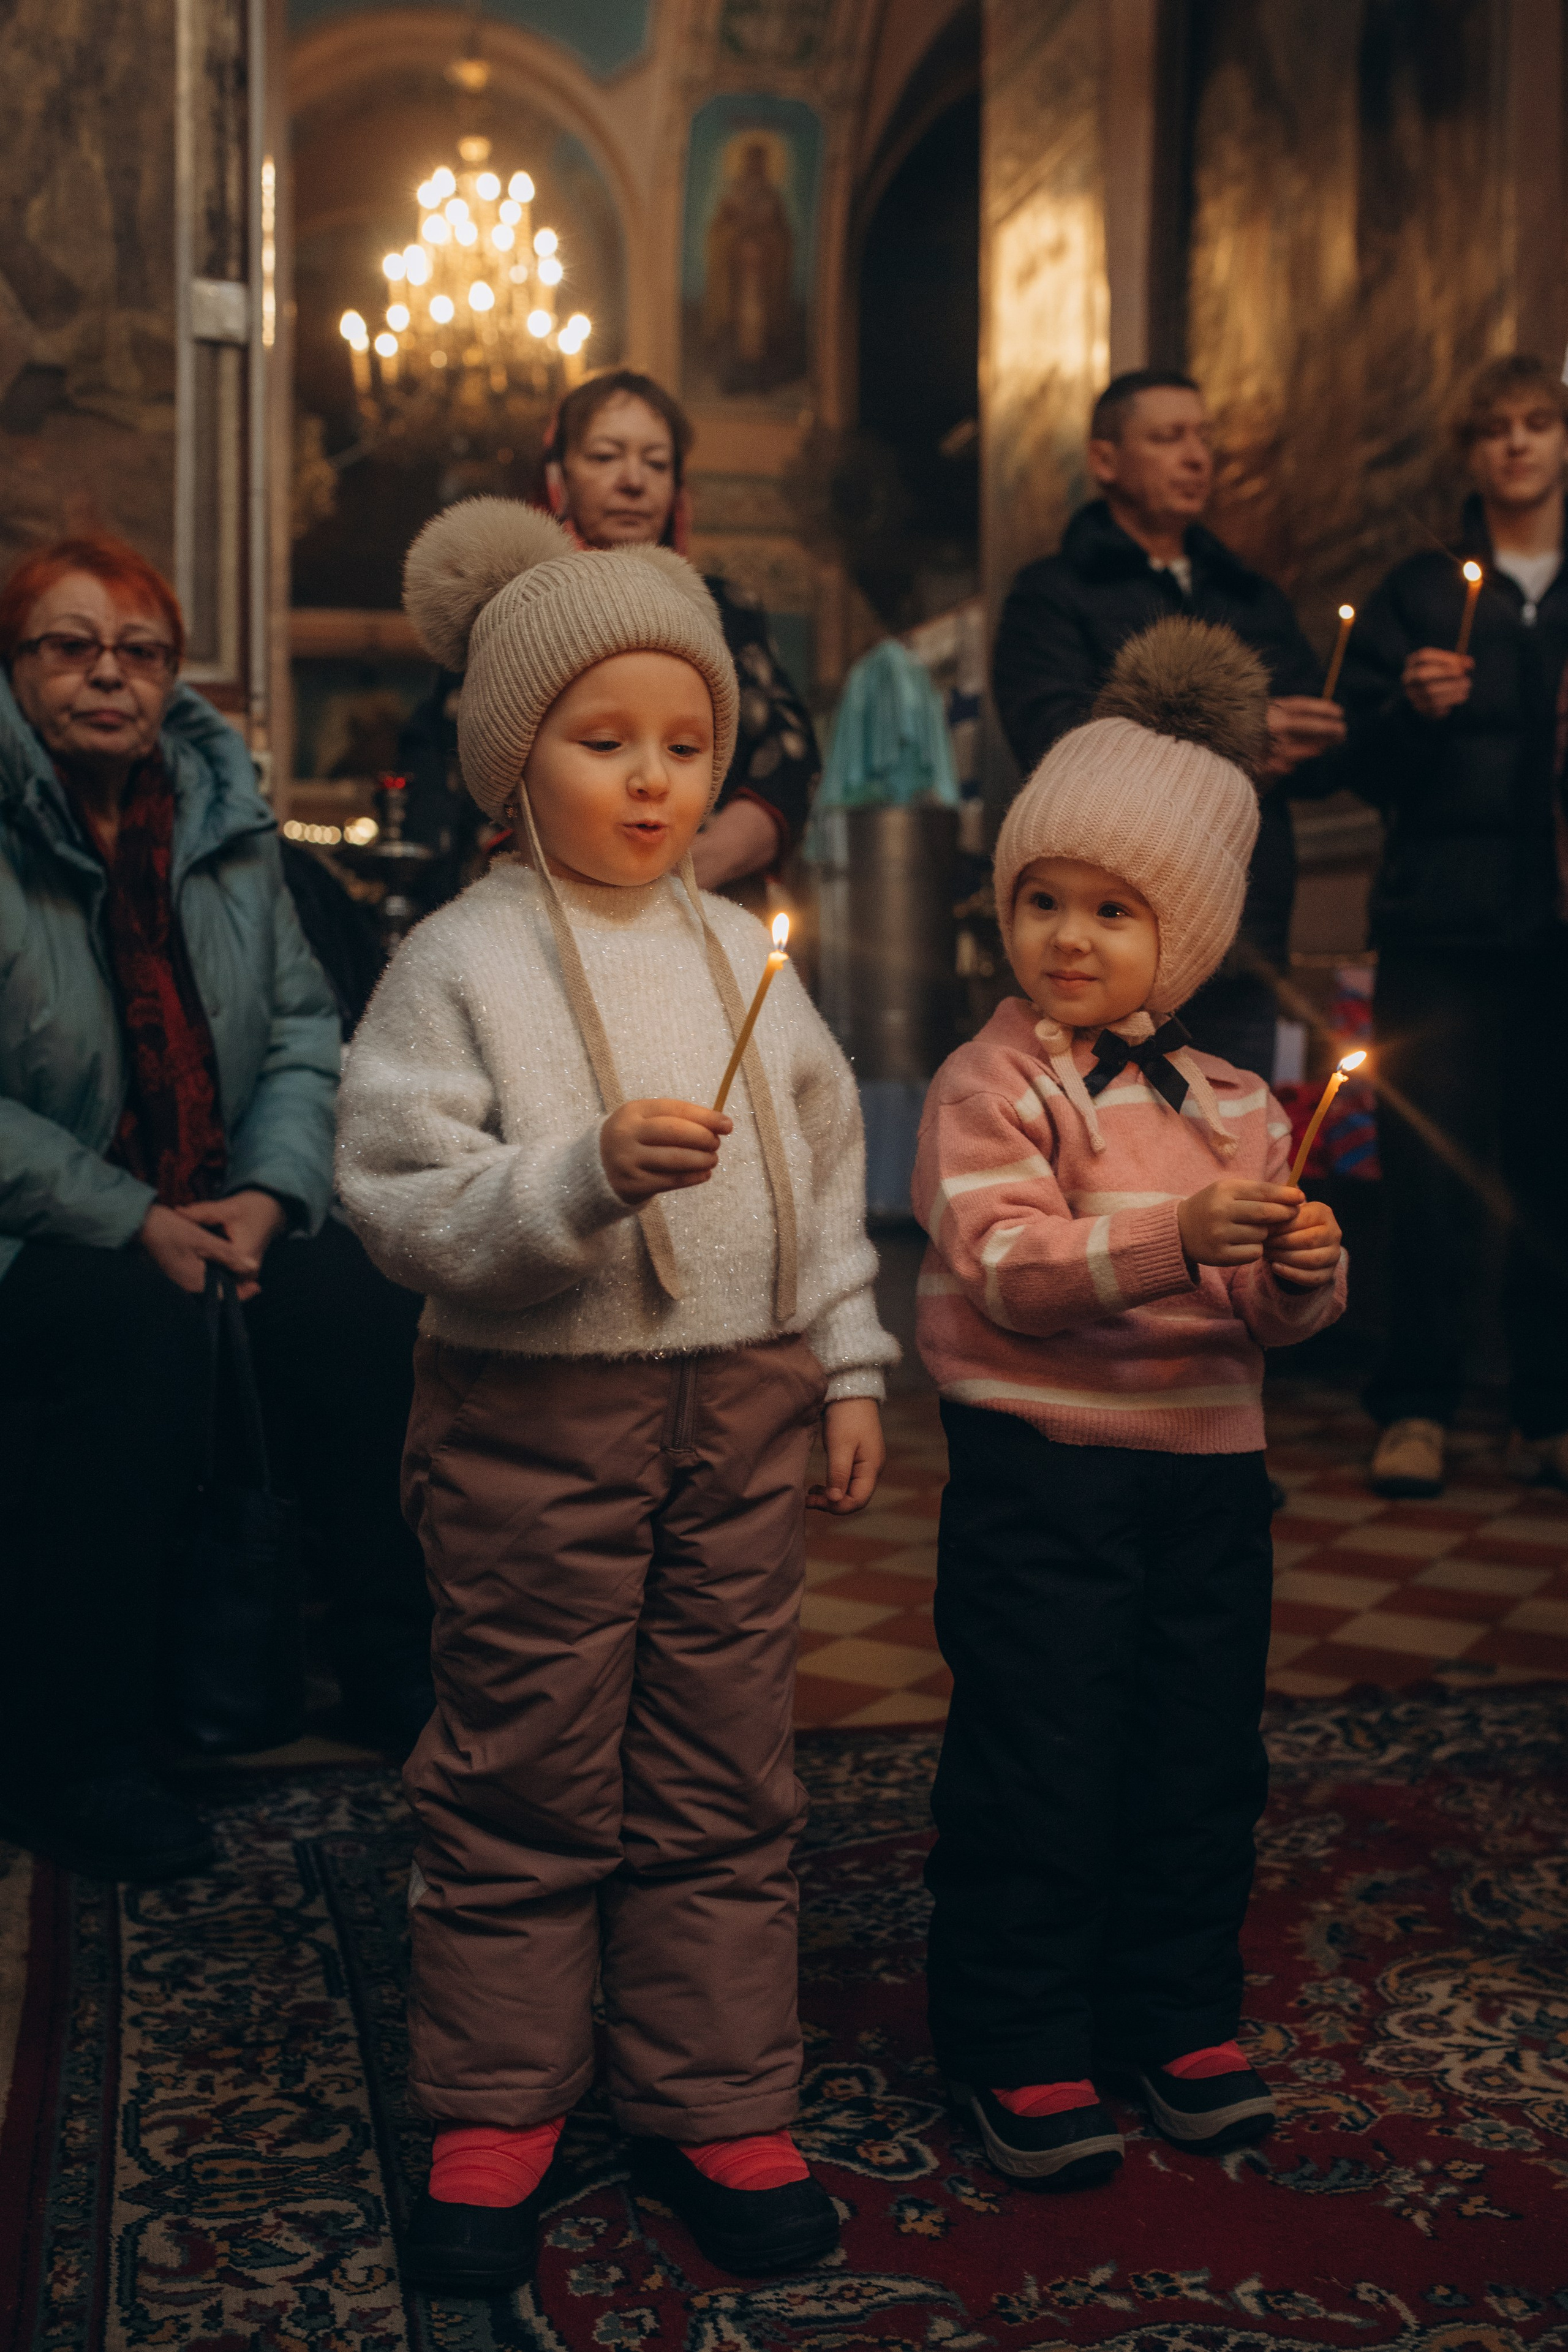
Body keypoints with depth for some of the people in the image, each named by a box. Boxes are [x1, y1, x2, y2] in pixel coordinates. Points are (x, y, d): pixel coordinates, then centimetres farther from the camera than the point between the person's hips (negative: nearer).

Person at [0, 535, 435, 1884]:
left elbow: (304, 1029, 7)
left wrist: (269, 1191, -10)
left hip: (222, 1207, 5)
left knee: (356, 1299, -21)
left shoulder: (222, 814, 8)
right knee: (136, 1332, -33)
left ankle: (399, 1667, -2)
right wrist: (131, 1224, -20)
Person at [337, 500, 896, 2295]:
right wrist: (588, 1172, -28)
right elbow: (405, 1204, -15)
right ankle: (494, 2105, 28)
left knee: (721, 1777, 13)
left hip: (740, 1406, 5)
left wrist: (849, 1368, 10)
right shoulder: (460, 963, -8)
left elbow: (825, 1169, 13)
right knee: (526, 1778, 9)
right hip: (537, 1415, -4)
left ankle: (711, 2099, 29)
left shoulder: (740, 953, 8)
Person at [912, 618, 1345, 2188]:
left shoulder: (1229, 1100, 8)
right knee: (1037, 1762, 3)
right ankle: (1016, 2044, 20)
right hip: (1042, 1467, -6)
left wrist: (1304, 1270, -13)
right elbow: (1006, 1267, -22)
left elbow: (1276, 1312, 10)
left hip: (1208, 1465, 6)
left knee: (1202, 1757, 15)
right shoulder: (992, 1083, -9)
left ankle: (1176, 2017, 34)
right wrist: (1178, 1238, -33)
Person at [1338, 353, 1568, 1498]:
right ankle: (1418, 1406, 5)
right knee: (1433, 1170, -4)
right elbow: (1370, 765, 7)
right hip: (1444, 926, -1)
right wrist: (1414, 710, -12)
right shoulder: (1418, 592, 12)